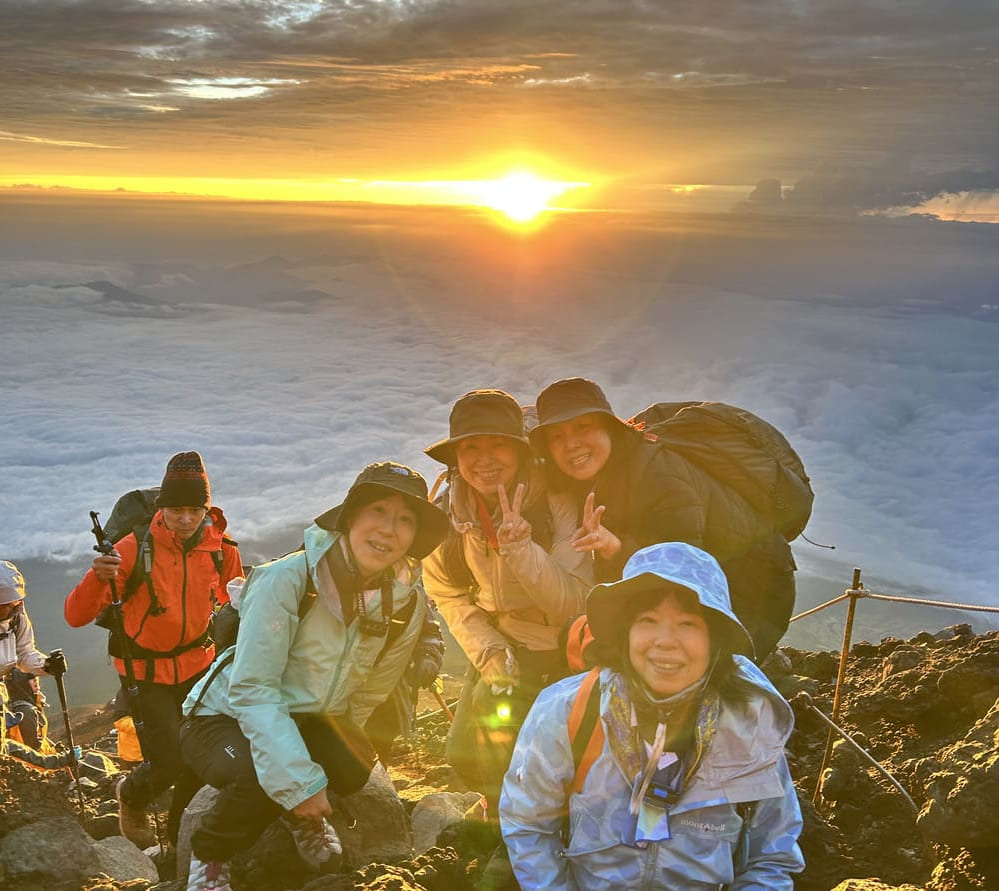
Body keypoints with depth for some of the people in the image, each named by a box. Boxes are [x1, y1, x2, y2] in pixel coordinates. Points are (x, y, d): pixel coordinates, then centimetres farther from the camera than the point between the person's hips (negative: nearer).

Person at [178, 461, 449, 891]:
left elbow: (369, 694, 2)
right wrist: (300, 780, -33)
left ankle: (305, 816, 11)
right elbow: (251, 690, -28)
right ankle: (209, 855, 0)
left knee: (354, 766, -26)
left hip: (312, 721, 4)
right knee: (262, 776, -34)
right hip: (226, 717, -4)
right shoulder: (287, 580, -27)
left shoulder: (408, 603, -11)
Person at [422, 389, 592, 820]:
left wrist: (520, 548, -40)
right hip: (502, 646, 4)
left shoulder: (556, 503, -23)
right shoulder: (450, 509, -11)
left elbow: (573, 603, -26)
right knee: (464, 754, -3)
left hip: (562, 648, -4)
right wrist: (488, 652, -12)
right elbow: (449, 594, 1)